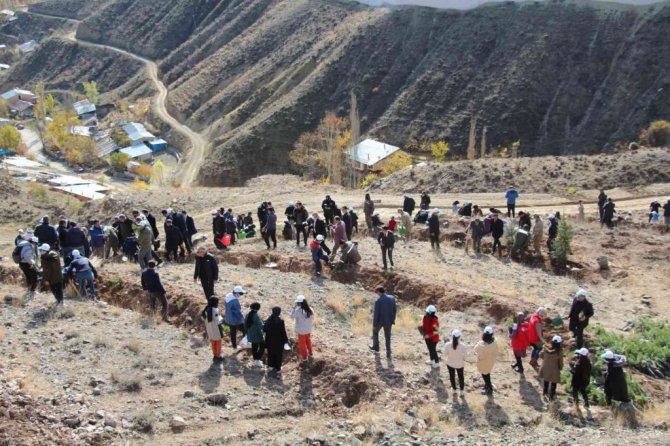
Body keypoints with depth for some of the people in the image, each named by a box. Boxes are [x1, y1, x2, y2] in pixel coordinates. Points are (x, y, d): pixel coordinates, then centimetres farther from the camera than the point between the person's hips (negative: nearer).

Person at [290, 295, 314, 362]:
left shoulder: (298, 310, -28)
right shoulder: (310, 309, -10)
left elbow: (292, 316, -15)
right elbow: (312, 318, 1)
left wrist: (295, 308, -15)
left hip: (301, 330, -5)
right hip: (308, 329, 5)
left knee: (302, 343, 13)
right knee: (308, 341, 26)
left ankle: (304, 356, 25)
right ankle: (310, 353, 42)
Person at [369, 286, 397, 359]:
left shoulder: (378, 301, -23)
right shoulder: (392, 298, -9)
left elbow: (376, 313, -19)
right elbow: (395, 310, 2)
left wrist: (374, 324, -7)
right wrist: (393, 319, 16)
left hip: (380, 320, -4)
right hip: (388, 321, 4)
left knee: (375, 331, 27)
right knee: (387, 337, 16)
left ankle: (376, 347, 41)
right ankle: (388, 354, 18)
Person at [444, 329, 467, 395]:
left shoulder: (447, 345, -28)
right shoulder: (462, 346, -30)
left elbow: (445, 354, -13)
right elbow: (464, 355, -16)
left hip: (450, 363, 1)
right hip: (460, 364, 0)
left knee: (452, 376, 27)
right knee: (460, 376, 25)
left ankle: (454, 389, 47)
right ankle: (462, 390, 42)